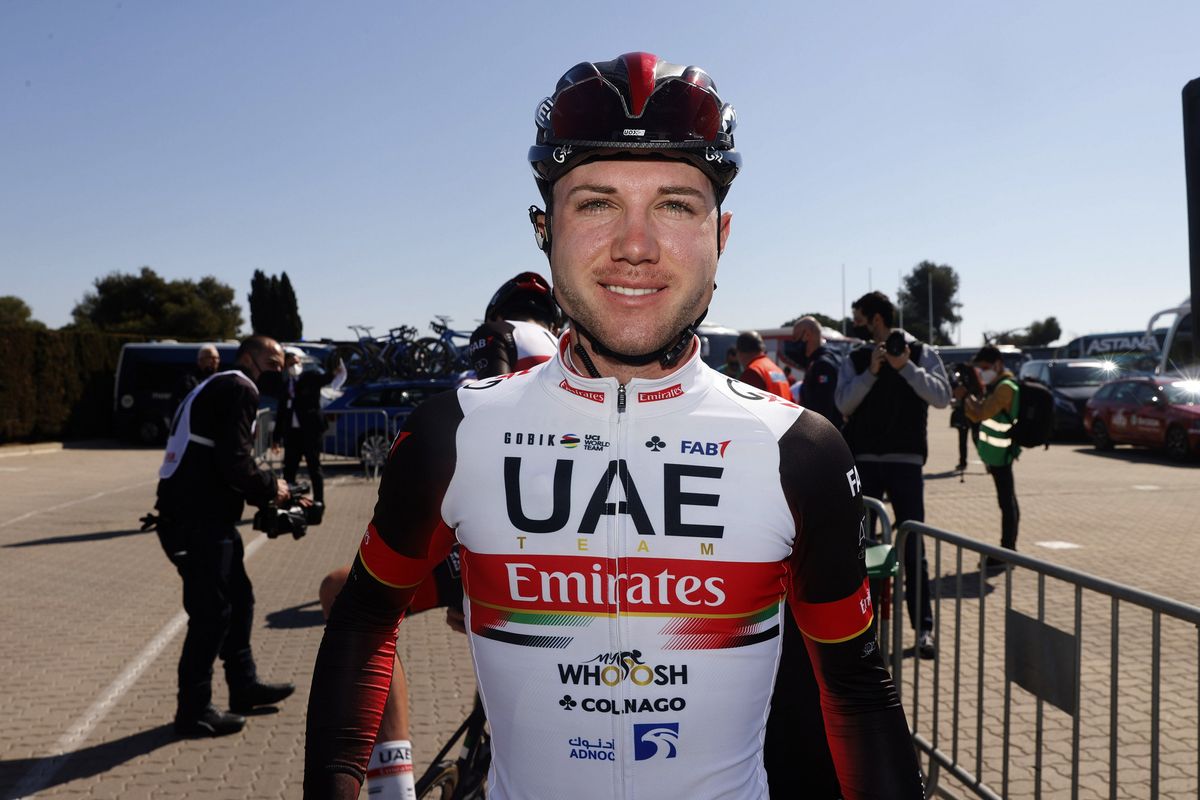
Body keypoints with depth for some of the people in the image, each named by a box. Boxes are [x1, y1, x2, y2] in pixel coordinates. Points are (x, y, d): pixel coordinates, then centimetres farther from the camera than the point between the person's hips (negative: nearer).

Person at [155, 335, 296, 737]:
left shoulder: (219, 388, 22)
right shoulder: (239, 389, -10)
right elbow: (234, 463, -21)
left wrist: (267, 494, 13)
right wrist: (270, 487, -6)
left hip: (202, 516, 11)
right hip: (198, 522, -11)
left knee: (239, 599, 19)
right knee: (212, 612, -3)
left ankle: (244, 685, 31)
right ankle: (194, 712, 7)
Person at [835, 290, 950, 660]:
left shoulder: (921, 353, 3)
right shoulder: (855, 360, 9)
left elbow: (941, 397, -9)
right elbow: (844, 403, -5)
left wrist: (906, 367, -16)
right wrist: (871, 371, -16)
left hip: (905, 461, -3)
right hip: (863, 461, 3)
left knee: (913, 547, 0)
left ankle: (923, 627, 7)